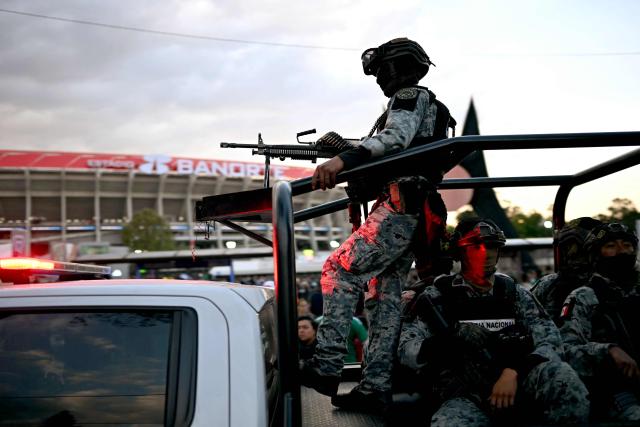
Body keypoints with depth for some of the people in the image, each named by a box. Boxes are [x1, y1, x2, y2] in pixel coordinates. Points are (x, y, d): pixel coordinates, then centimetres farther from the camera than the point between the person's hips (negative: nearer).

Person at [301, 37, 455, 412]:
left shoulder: (412, 97, 0)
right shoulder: (425, 109, 31)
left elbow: (395, 138, -22)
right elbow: (387, 157, 31)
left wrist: (343, 159, -36)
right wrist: (340, 150, 21)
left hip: (399, 209, -10)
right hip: (411, 216, 10)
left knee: (339, 273, -15)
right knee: (386, 296, 5)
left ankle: (327, 367, -19)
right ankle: (376, 386, 4)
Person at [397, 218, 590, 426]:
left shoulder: (515, 293, 14)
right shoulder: (437, 297, 7)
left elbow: (550, 338, 1)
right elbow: (406, 350, -3)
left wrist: (514, 371, -18)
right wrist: (452, 340, -22)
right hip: (464, 396, -3)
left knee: (559, 374, -30)